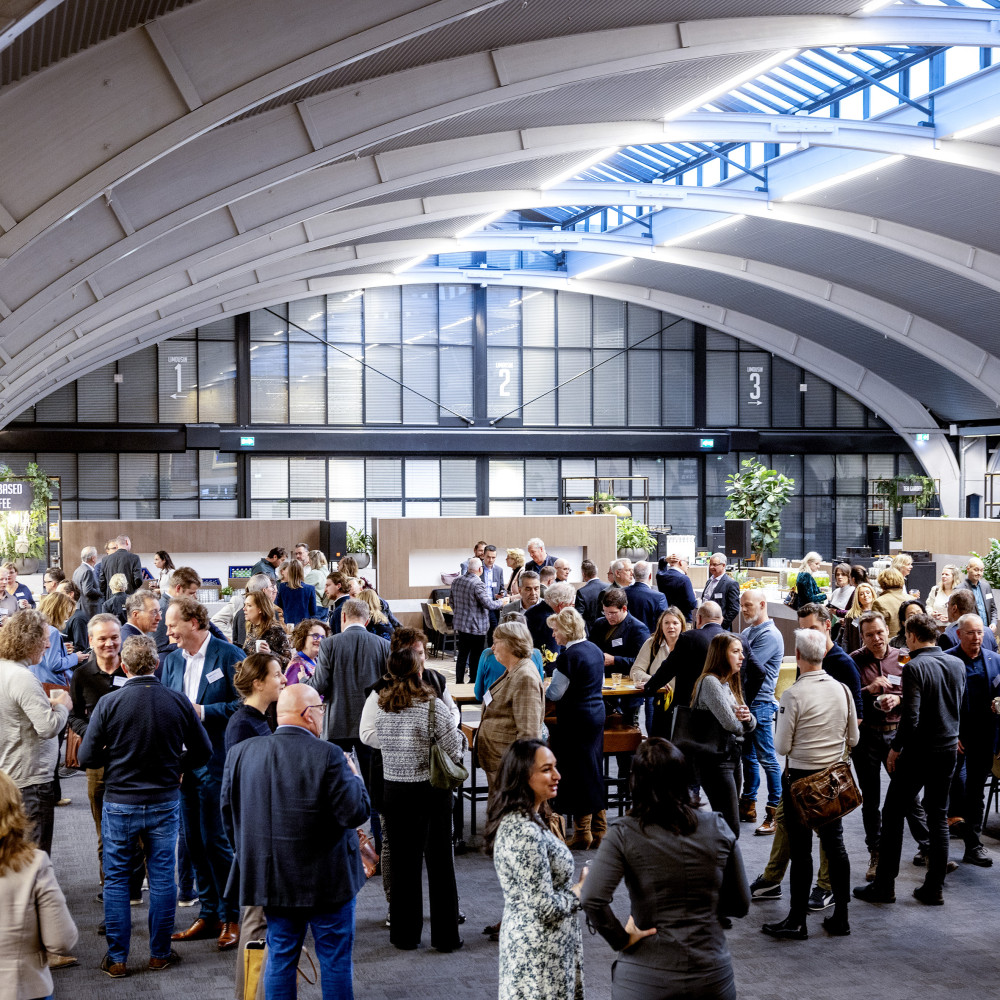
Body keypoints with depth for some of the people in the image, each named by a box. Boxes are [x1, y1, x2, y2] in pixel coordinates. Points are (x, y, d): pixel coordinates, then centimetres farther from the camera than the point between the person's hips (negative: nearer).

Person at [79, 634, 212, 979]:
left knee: (116, 880, 10)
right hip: (164, 804, 1)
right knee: (162, 878, 12)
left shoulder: (109, 704, -13)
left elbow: (87, 757, -10)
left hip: (119, 804, -1)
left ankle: (117, 959, 16)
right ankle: (160, 953, 21)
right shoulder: (178, 701, -8)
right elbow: (203, 752, 1)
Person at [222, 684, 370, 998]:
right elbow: (356, 812, -19)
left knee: (280, 957, 15)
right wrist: (353, 775, -1)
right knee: (336, 960, 10)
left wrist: (249, 854, 20)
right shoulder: (328, 755, -18)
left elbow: (228, 813, 6)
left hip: (272, 877, 5)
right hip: (327, 880, -4)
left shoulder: (240, 753, -2)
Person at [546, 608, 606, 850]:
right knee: (595, 770, 14)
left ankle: (582, 834, 6)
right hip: (597, 713, 9)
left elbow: (554, 693, -15)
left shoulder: (569, 656, -18)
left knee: (578, 773, 0)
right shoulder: (595, 650, 8)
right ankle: (599, 830, 20)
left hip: (575, 719, -9)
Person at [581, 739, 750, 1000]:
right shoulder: (717, 827, -4)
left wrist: (621, 939, -10)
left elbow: (592, 899, -25)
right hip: (711, 972, 2)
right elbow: (740, 905, 4)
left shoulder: (625, 834, -12)